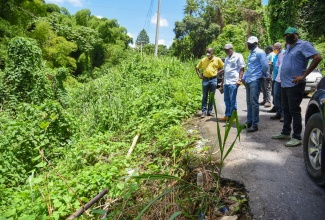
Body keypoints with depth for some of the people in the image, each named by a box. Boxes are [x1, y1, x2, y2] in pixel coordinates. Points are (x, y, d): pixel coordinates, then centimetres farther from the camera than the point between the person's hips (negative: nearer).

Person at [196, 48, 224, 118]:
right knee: (204, 96, 2)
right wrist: (199, 75, 2)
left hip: (213, 80, -1)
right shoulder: (203, 60, 8)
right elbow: (197, 68, 16)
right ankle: (204, 112, 5)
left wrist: (217, 72, -4)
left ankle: (210, 111, 15)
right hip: (205, 80, 1)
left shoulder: (217, 59, 4)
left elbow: (223, 67, 9)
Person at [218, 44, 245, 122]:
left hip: (233, 82, -7)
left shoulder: (238, 56, 0)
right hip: (226, 82, 8)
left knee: (232, 100, -4)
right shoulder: (227, 59, 23)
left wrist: (239, 79, -15)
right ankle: (227, 115, 17)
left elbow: (242, 68, -6)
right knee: (226, 99, 9)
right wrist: (222, 82, 23)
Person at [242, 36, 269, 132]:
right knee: (249, 102, 12)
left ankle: (255, 124, -2)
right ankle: (249, 122, 20)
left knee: (254, 102, -8)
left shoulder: (260, 52, -8)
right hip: (248, 81, 9)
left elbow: (265, 66, -14)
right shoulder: (251, 54, 21)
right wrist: (244, 77, 16)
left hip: (255, 81, -9)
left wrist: (265, 75, 1)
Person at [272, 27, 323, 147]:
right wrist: (283, 78, 14)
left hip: (295, 84, -9)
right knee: (286, 110, 14)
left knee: (294, 110, -6)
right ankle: (285, 132, 25)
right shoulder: (288, 47, 18)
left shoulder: (303, 45, -8)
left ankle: (297, 137, 0)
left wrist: (303, 76, -21)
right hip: (284, 83, 9)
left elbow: (318, 58, -19)